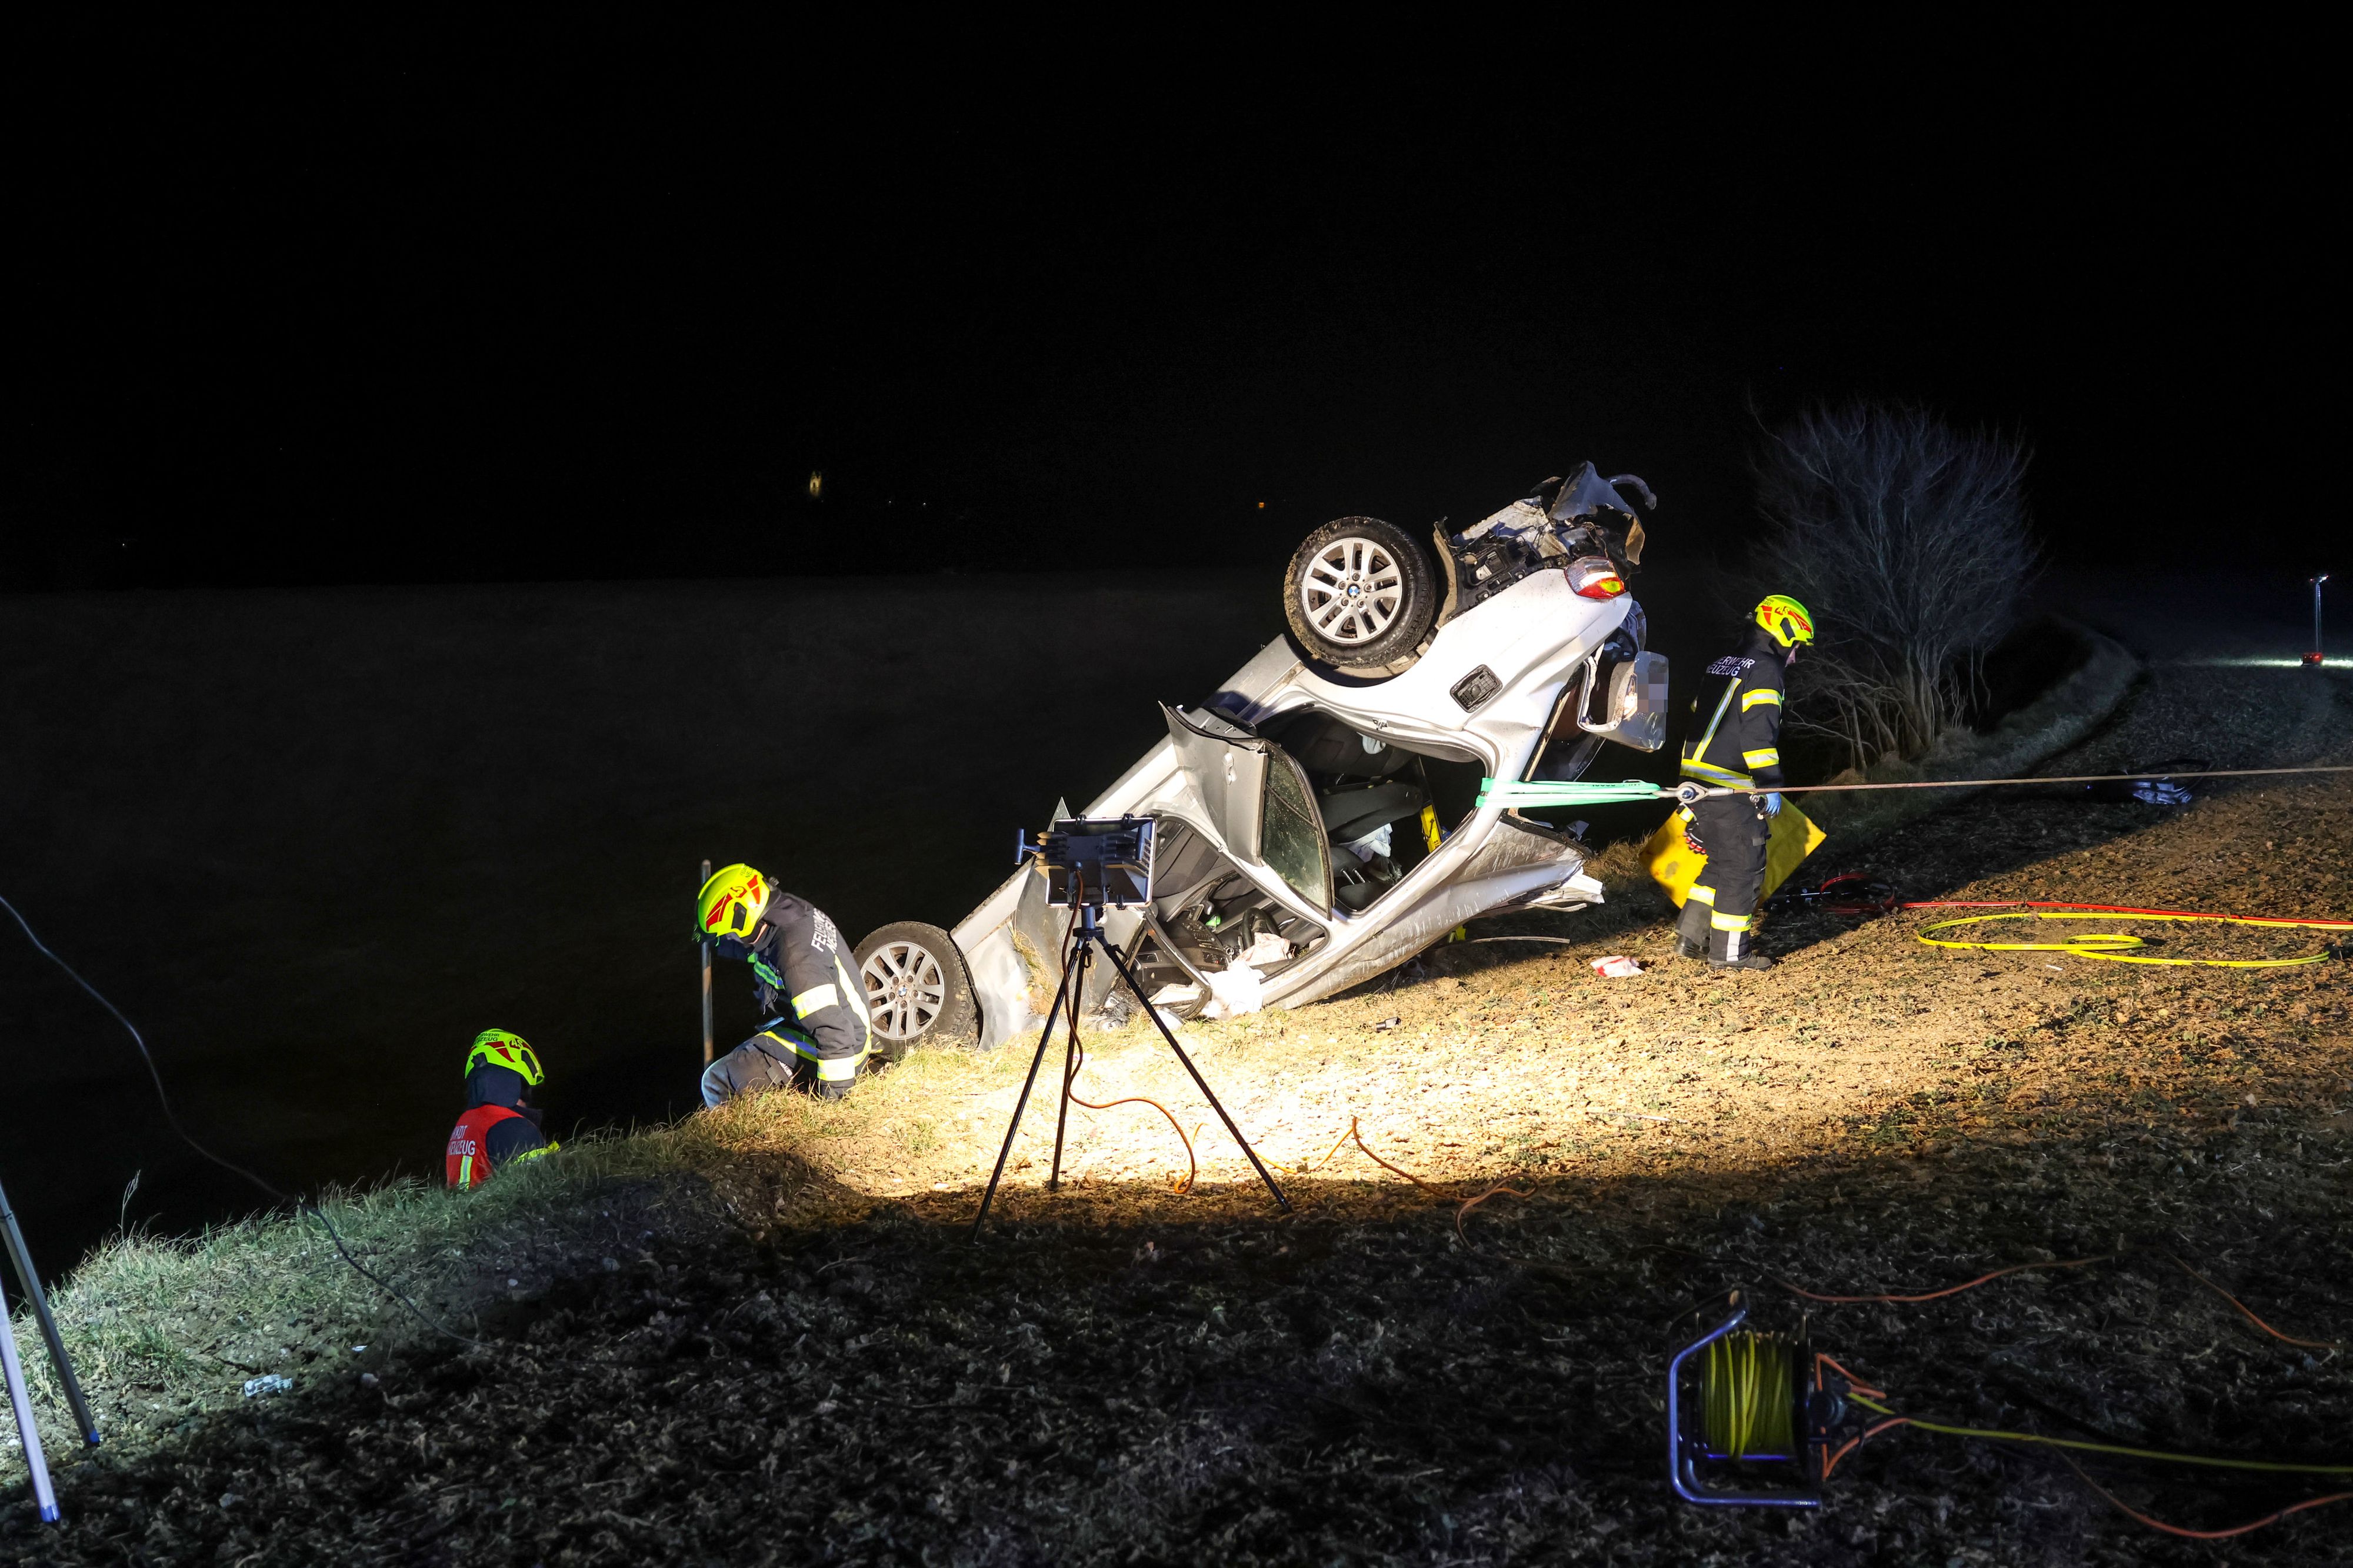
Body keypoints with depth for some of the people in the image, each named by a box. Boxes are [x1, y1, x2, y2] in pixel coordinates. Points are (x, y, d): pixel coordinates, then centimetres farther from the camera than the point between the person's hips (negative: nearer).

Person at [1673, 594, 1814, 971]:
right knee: (1743, 867, -1)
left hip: (1699, 780, 9)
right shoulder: (1764, 670, -9)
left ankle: (1691, 938, 20)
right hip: (1731, 788, -9)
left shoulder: (1720, 667, 21)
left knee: (1721, 862, 19)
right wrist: (1770, 784, -19)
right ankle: (1728, 951, 4)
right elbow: (1758, 732, -19)